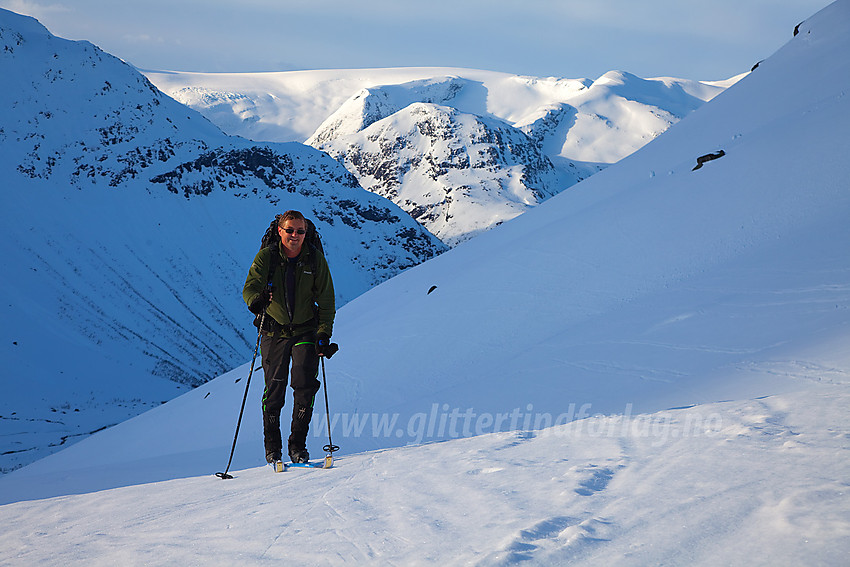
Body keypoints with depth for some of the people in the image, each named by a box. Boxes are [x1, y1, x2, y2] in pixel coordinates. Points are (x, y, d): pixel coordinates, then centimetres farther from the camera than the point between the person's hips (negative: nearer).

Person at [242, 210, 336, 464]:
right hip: (274, 330, -1)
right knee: (274, 389, -2)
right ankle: (272, 446, 16)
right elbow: (250, 287, -16)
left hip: (305, 330, 1)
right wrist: (256, 299, -40)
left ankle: (298, 445, 3)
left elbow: (326, 300, 1)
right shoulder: (266, 257, -7)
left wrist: (324, 334, -6)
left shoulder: (315, 258, -4)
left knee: (305, 385, -12)